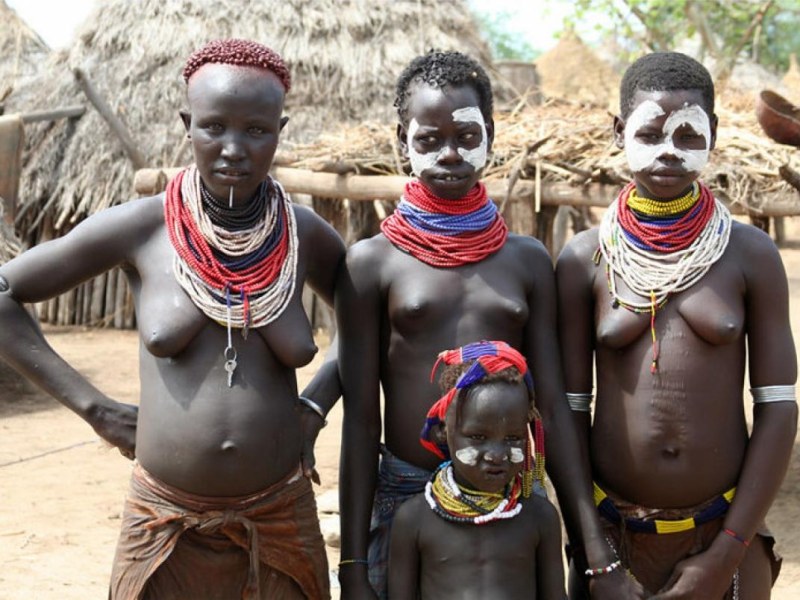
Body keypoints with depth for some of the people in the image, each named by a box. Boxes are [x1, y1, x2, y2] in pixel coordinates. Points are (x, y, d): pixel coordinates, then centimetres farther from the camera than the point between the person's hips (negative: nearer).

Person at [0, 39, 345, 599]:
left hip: (281, 524, 2)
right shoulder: (140, 228, -8)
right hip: (167, 527, -2)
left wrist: (320, 402, 3)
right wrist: (91, 405, -4)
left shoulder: (303, 234, -2)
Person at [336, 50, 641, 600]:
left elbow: (553, 408, 3)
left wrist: (599, 556, -1)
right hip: (404, 498, -2)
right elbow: (360, 417, -3)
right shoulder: (372, 262, -2)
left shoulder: (528, 260, 5)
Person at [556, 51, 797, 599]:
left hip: (725, 532, 0)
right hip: (613, 530, 0)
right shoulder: (583, 259, -2)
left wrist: (727, 554, -8)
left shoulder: (751, 254, -2)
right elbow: (569, 406, -1)